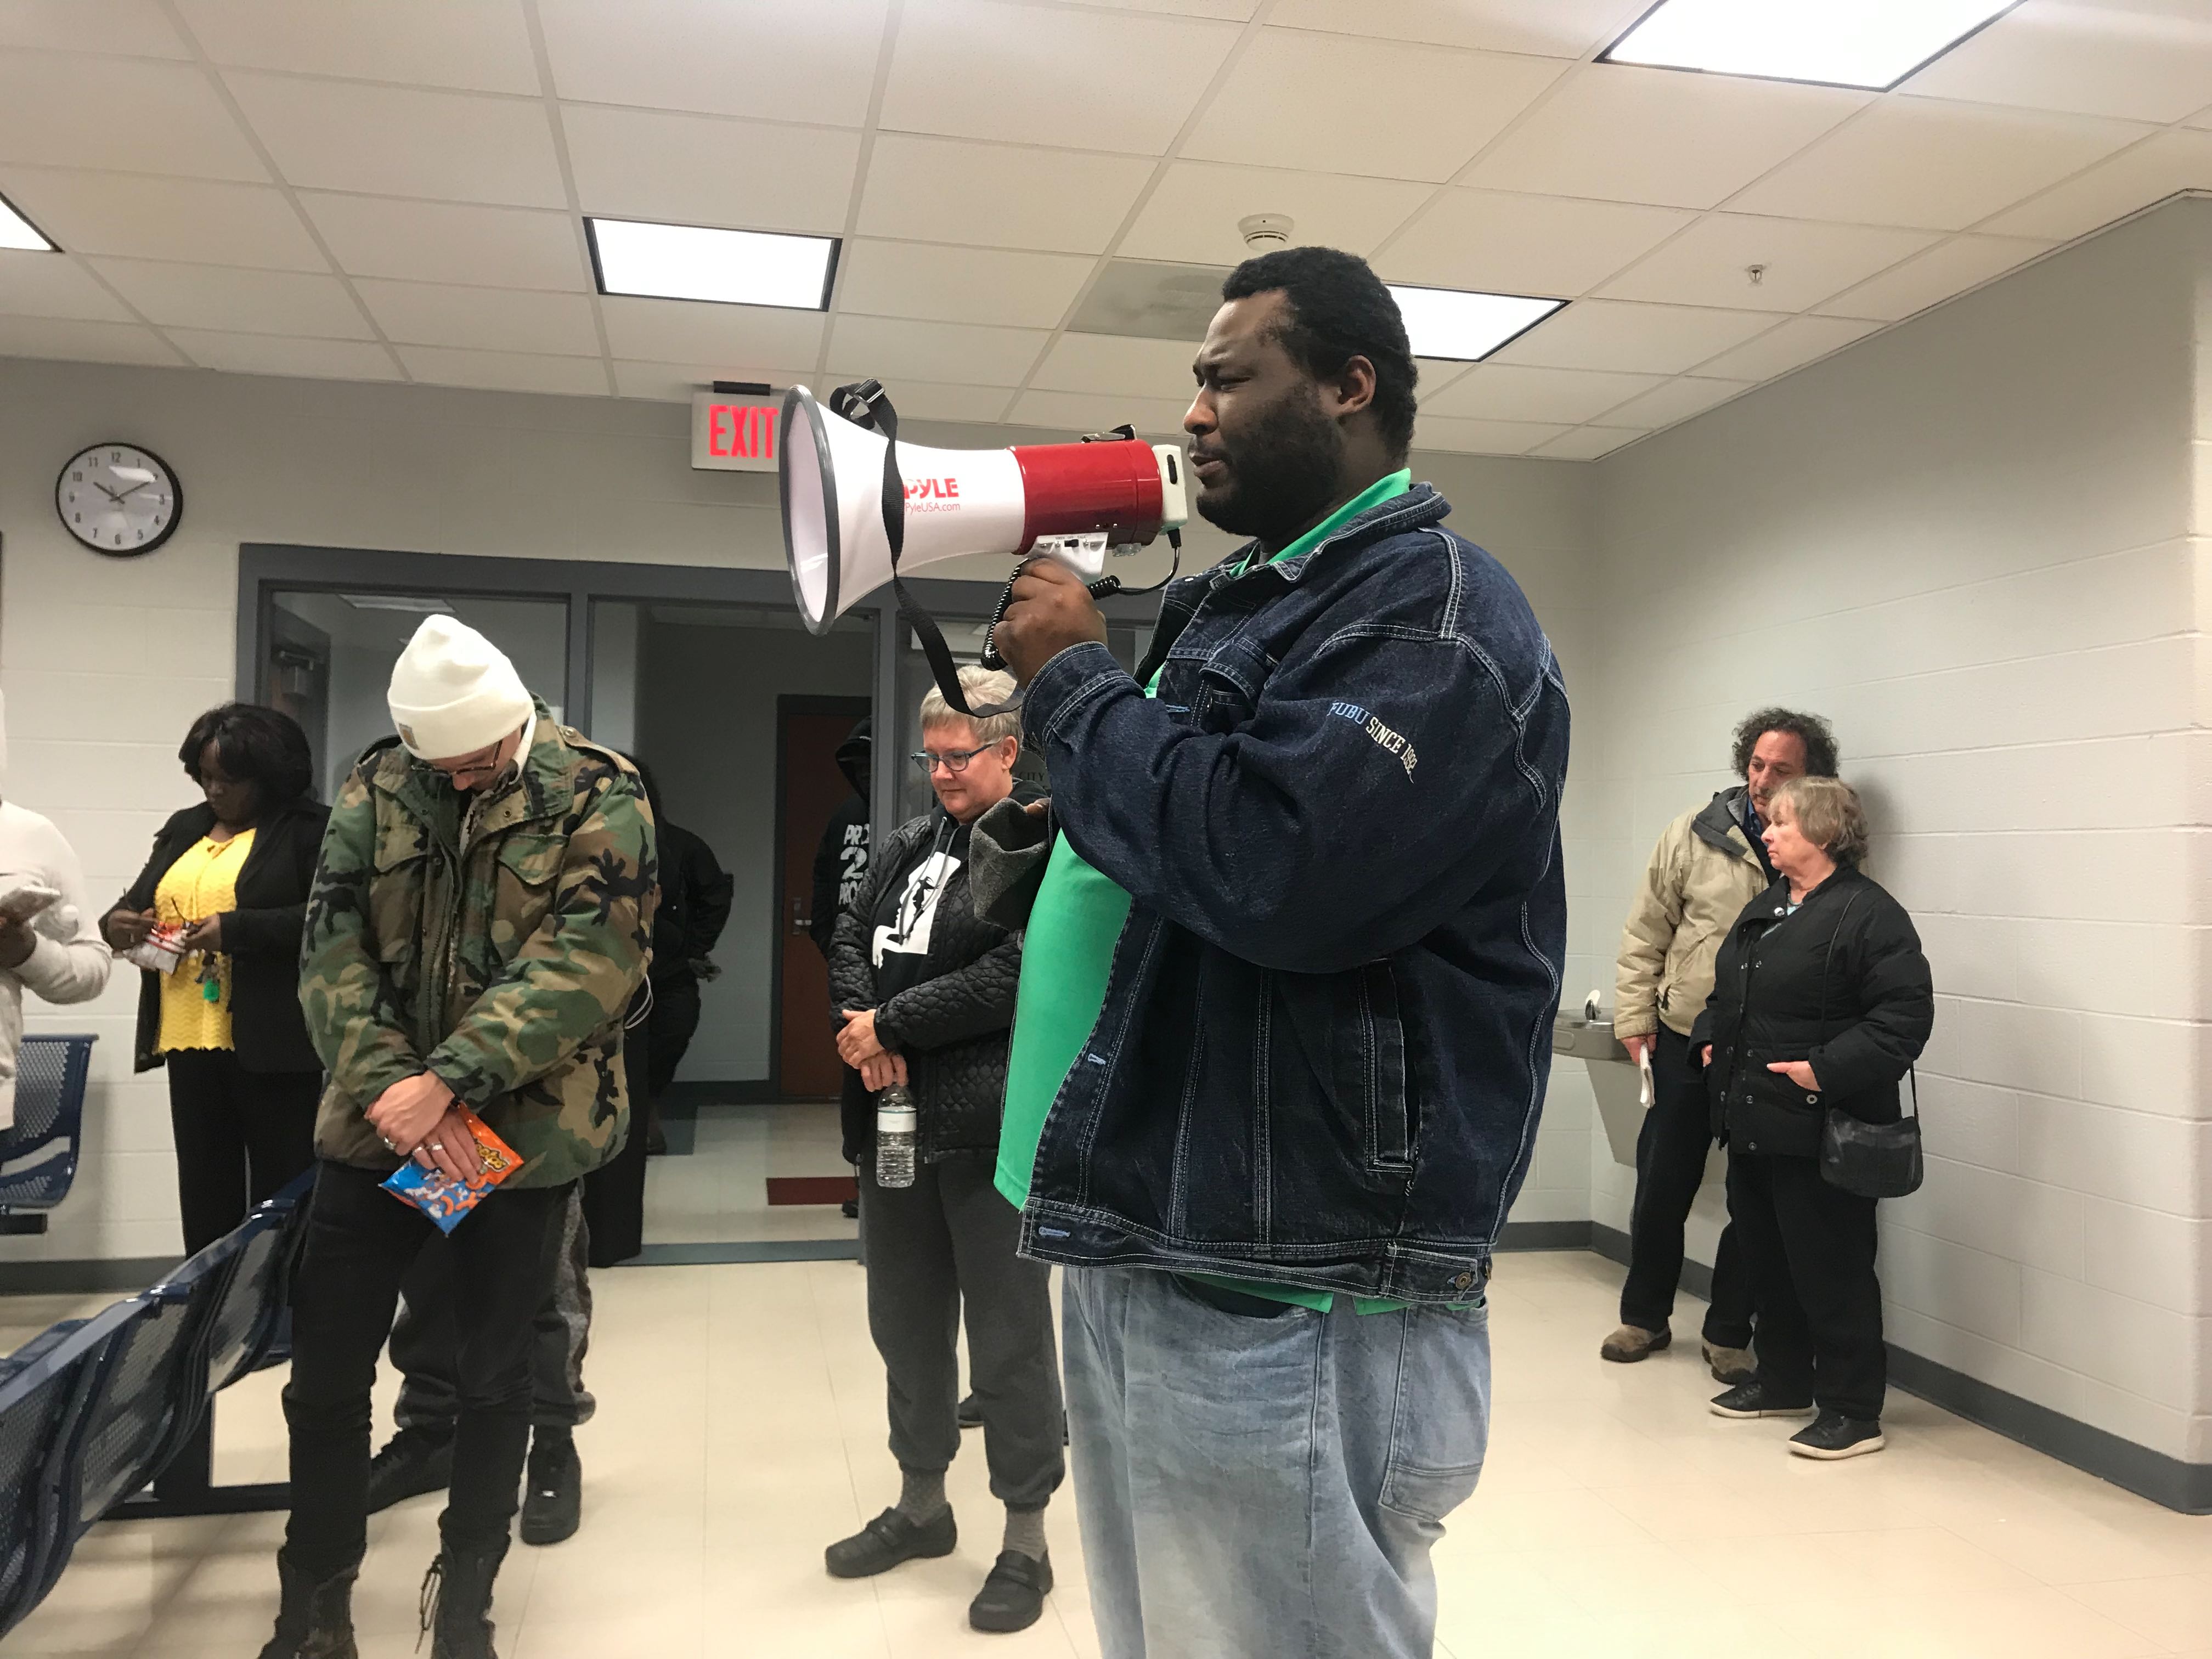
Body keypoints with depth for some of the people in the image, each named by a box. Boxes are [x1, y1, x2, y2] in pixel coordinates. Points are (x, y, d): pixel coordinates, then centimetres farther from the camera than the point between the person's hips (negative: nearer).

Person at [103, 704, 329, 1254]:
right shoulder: (184, 829, 17)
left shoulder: (311, 828, -4)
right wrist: (117, 924, -2)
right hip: (190, 1042, 7)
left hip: (270, 1044, -6)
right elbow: (136, 903, 22)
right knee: (205, 1195, 12)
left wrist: (236, 929, -21)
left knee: (281, 1197, 0)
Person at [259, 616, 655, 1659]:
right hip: (375, 1125, 3)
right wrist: (390, 1086, -19)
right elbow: (333, 943, -4)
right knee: (326, 1373, 9)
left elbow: (587, 957, -19)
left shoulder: (596, 795, -9)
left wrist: (448, 1080, -24)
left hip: (527, 1131, -3)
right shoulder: (377, 788, 2)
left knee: (495, 1376, 9)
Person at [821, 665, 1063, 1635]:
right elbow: (849, 934, 11)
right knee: (905, 1323, 18)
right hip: (896, 1122, 8)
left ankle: (1026, 1543, 18)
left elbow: (1017, 976, -19)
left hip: (993, 1129, -7)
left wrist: (888, 1025, -15)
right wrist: (859, 1026, -9)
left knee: (1009, 1339, 3)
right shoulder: (913, 842, 14)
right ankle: (920, 1504, 36)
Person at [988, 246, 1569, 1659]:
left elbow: (1274, 868, -28)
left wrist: (1072, 683, -15)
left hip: (1287, 1305, -9)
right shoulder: (1240, 601, 17)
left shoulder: (1433, 612, -12)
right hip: (1140, 1257, 9)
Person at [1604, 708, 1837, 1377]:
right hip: (1683, 1042, 1)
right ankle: (1645, 1316, 29)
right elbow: (1646, 934, 1)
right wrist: (1635, 1019, -3)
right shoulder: (1695, 833, -2)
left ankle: (1729, 1333, 25)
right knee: (1661, 1187, 11)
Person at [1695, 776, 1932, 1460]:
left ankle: (1852, 1410, 13)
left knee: (1830, 1271, 0)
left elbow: (1906, 1012, -21)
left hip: (1821, 1130, -9)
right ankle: (1784, 1382, 33)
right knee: (1767, 1257, 18)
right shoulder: (1764, 909, 15)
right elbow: (1727, 989, 27)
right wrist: (1712, 1039, 12)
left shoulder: (1868, 912, -13)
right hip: (1753, 1120, 9)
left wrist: (1828, 1069, -25)